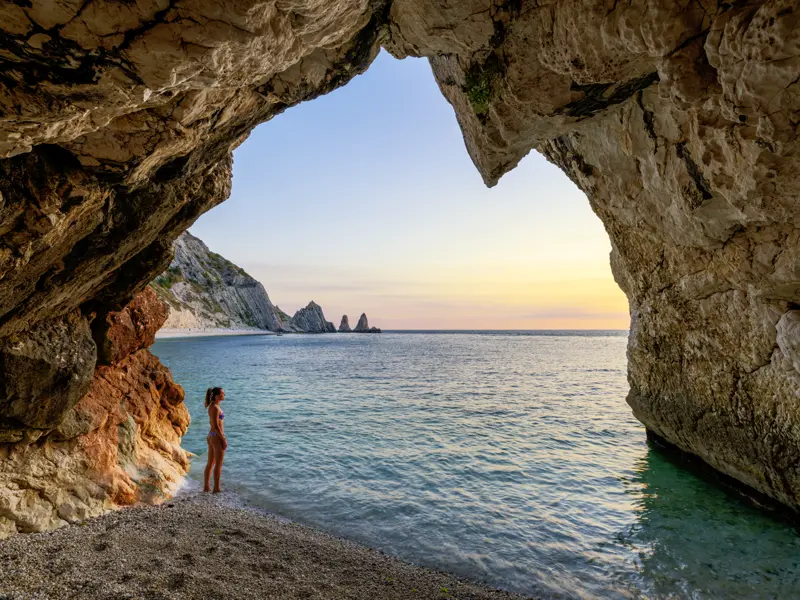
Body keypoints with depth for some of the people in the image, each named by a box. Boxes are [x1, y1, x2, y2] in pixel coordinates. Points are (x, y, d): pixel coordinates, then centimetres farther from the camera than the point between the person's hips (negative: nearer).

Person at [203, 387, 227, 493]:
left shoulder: (212, 406, 10)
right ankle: (216, 489, 7)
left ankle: (206, 487, 22)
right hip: (217, 437, -10)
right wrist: (224, 440, -17)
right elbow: (216, 426, -21)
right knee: (218, 464, 0)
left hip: (211, 436, 10)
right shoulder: (215, 408, -19)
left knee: (210, 463, 15)